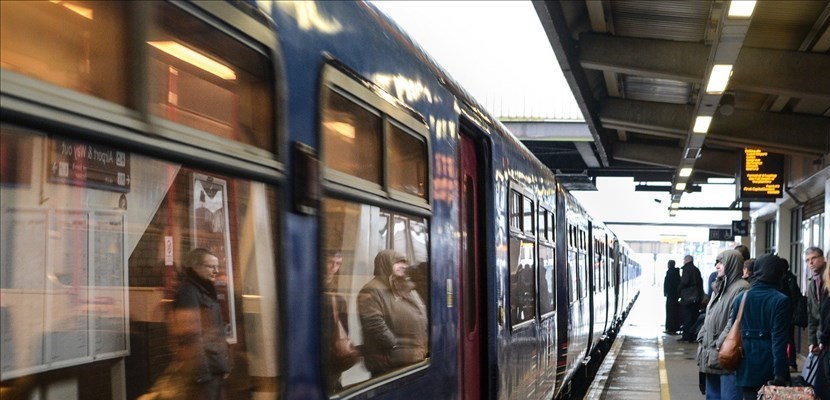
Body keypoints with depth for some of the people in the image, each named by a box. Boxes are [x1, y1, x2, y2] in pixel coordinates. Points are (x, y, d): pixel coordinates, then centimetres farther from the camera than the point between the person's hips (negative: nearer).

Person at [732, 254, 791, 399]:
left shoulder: (740, 298, 4)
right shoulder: (780, 301, -11)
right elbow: (779, 340, -14)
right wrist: (780, 373, -13)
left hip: (747, 367, 4)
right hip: (769, 368, -4)